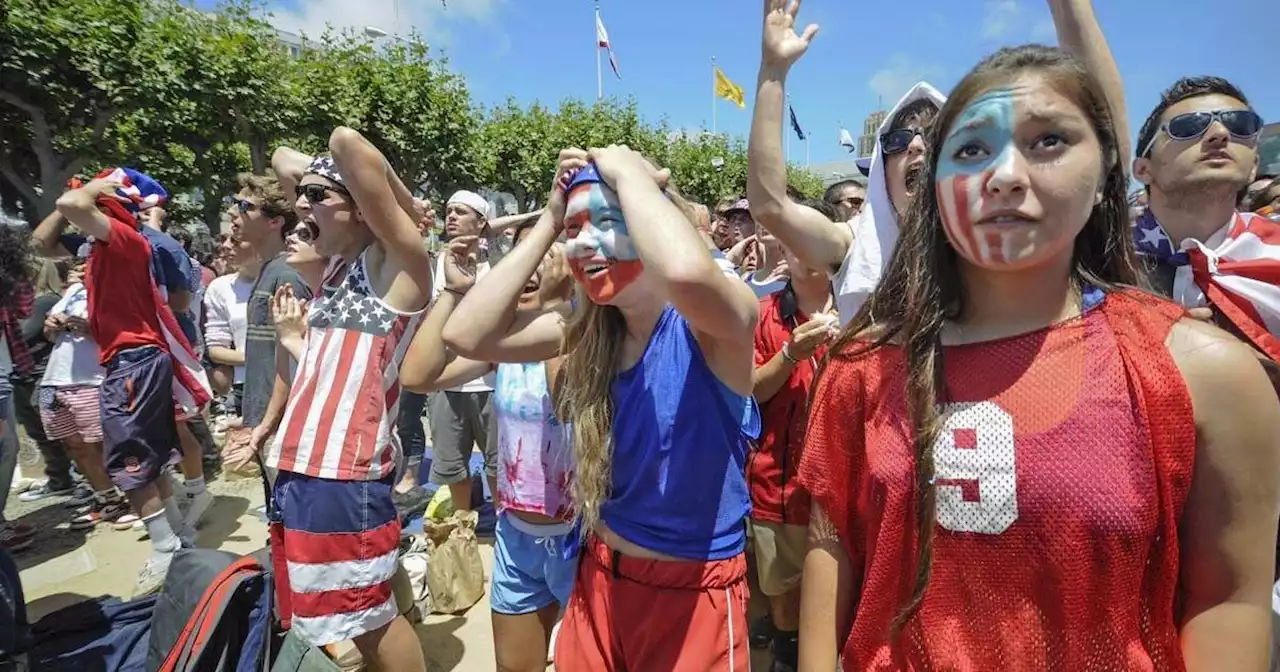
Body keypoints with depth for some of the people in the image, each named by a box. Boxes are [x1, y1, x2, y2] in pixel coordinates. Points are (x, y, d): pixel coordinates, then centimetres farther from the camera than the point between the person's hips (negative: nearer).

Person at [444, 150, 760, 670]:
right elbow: (466, 336, -9)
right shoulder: (591, 328, -2)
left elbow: (687, 271, -44)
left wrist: (627, 171, -25)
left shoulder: (717, 323, -20)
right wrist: (550, 220, -9)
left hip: (694, 593, -5)